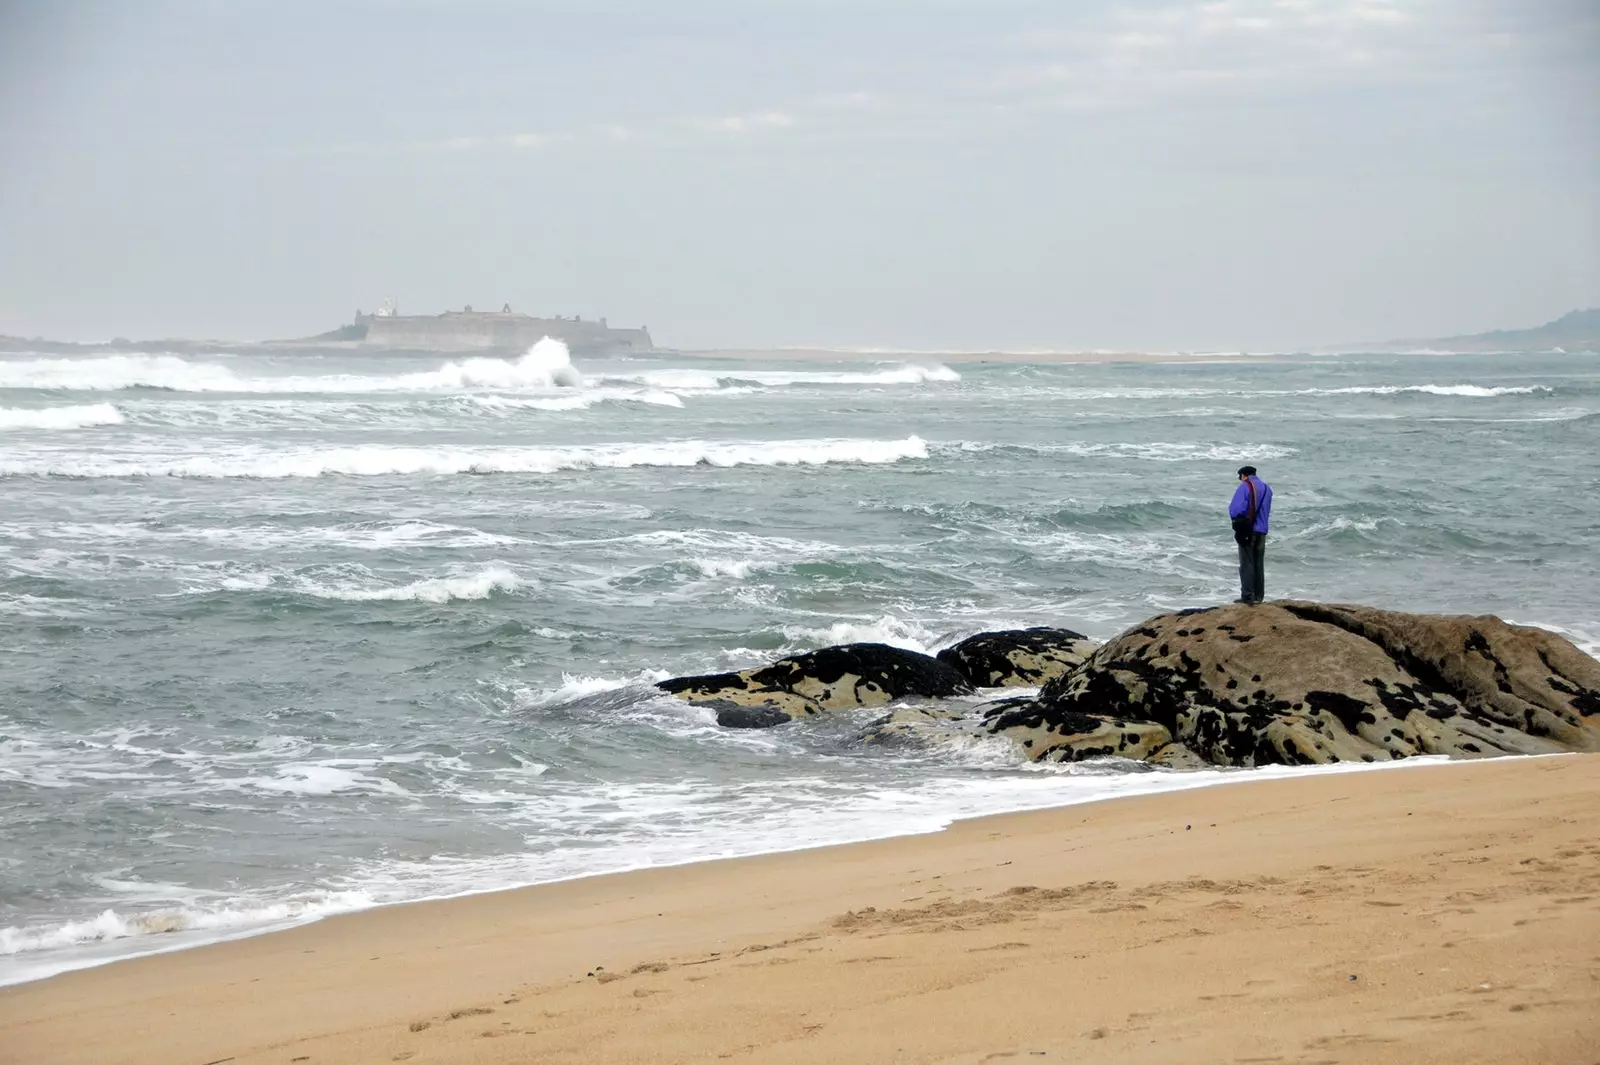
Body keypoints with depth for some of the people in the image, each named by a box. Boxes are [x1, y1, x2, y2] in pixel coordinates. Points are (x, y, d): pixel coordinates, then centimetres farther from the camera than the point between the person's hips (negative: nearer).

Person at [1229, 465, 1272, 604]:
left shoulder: (1244, 487, -9)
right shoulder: (1267, 488, 13)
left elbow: (1235, 509, -17)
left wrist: (1235, 520, 1)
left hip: (1247, 531, -6)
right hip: (1262, 531, 6)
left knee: (1246, 564, -4)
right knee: (1259, 565, 11)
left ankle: (1247, 595, -8)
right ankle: (1259, 595, 13)